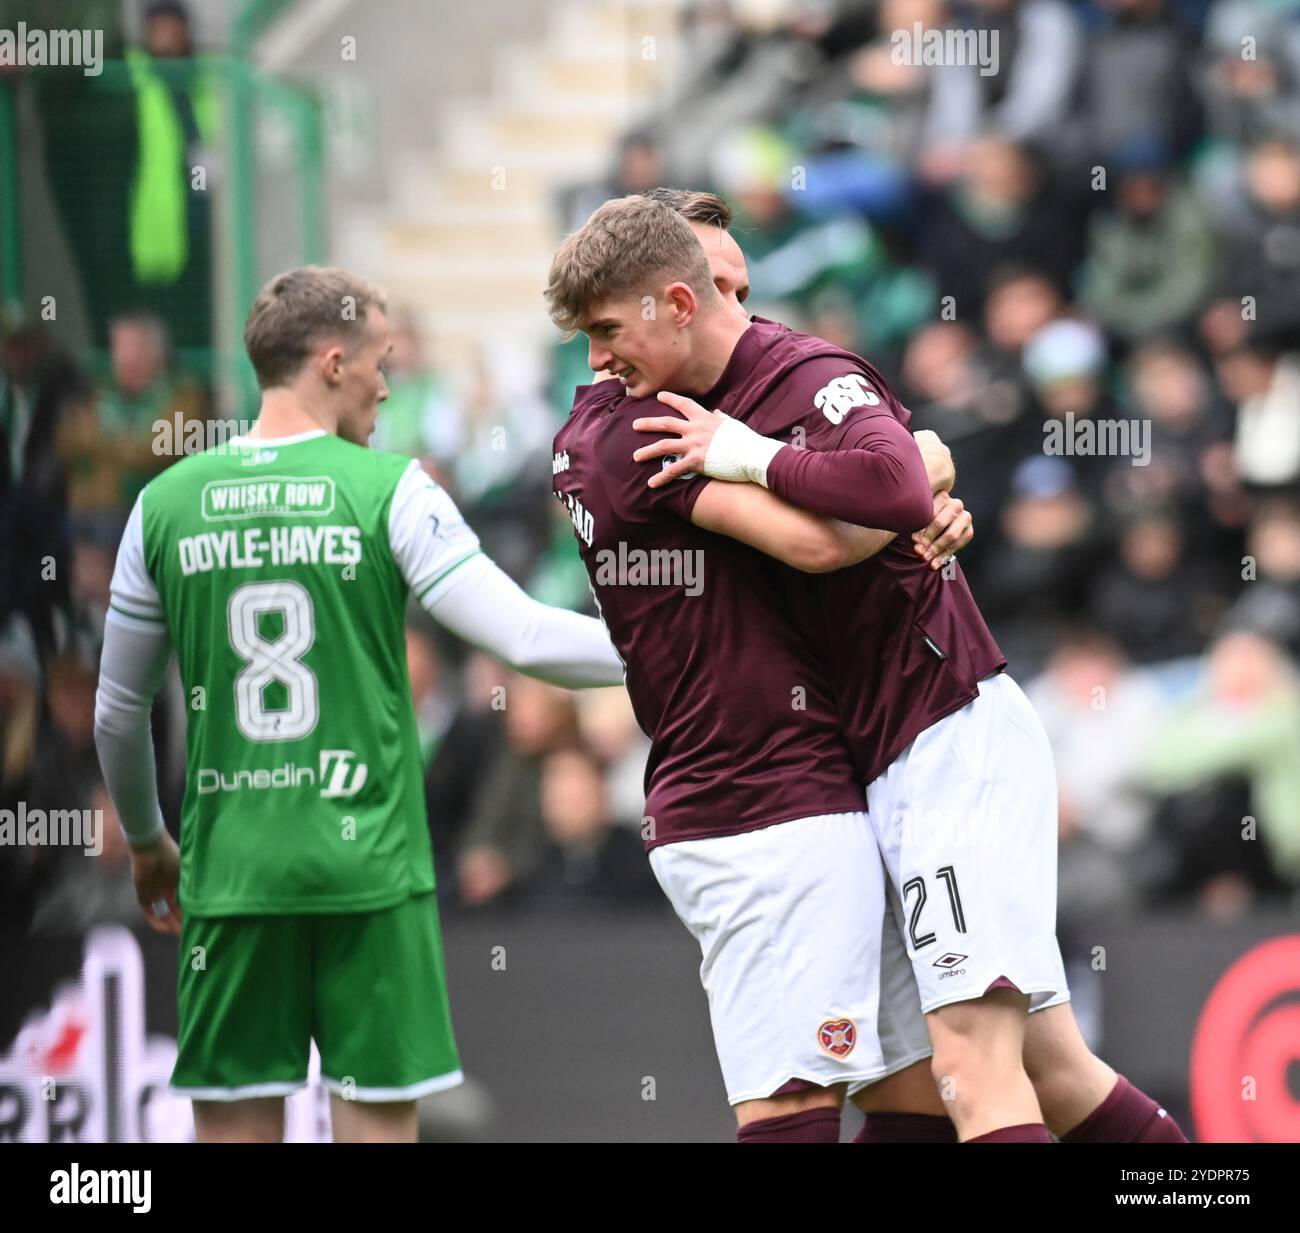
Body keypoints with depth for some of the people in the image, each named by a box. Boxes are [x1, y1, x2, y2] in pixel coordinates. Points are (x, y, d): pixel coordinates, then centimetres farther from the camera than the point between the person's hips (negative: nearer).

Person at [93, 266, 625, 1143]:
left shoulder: (168, 503, 5)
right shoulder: (388, 489, -4)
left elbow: (118, 714, 13)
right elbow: (525, 640, -10)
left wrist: (147, 843, 28)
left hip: (231, 868, 2)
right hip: (369, 867, -2)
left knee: (237, 1122, 5)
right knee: (379, 1118, 2)